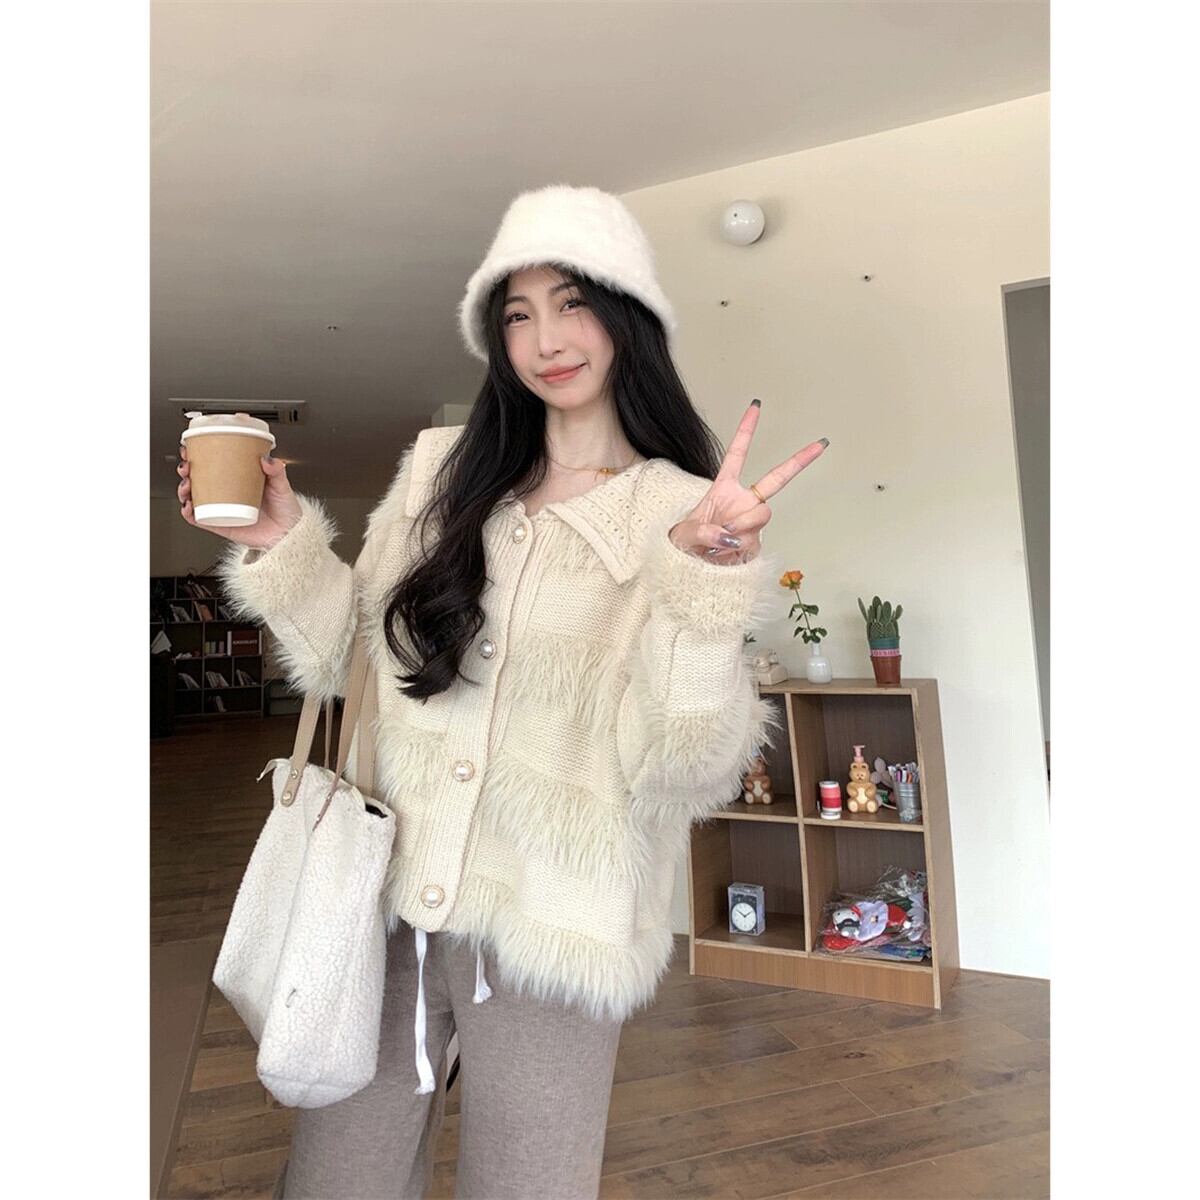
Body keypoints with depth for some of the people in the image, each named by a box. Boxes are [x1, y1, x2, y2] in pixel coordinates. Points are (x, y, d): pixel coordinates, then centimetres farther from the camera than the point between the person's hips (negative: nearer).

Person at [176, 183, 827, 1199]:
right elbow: (354, 663, 9)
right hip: (385, 897, 4)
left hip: (549, 934, -3)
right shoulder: (440, 469, 4)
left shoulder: (684, 511, -6)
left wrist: (708, 576, -27)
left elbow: (686, 772, -15)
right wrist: (281, 542, -3)